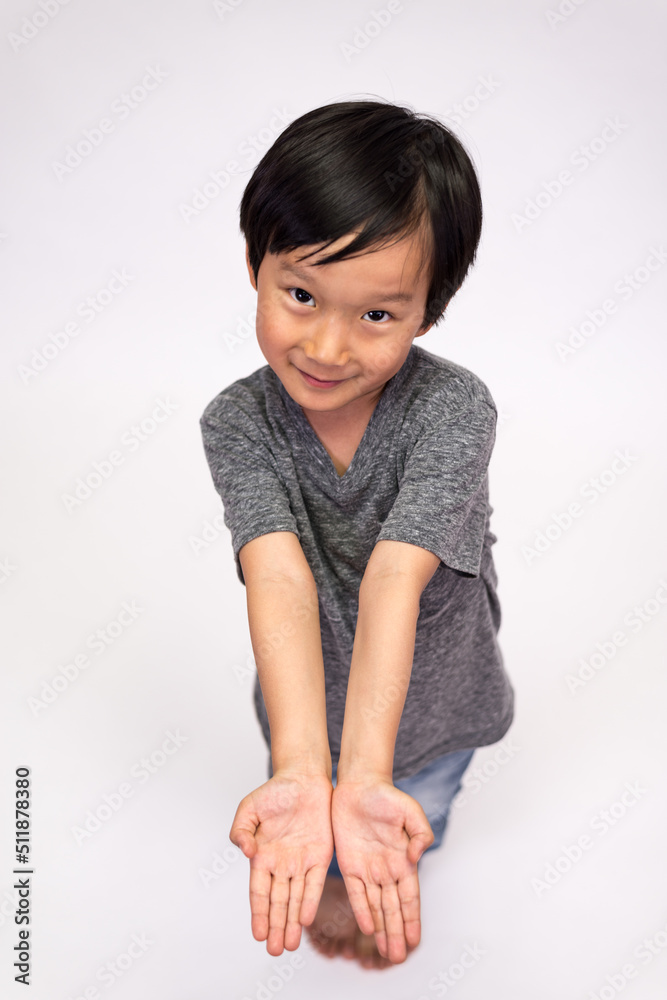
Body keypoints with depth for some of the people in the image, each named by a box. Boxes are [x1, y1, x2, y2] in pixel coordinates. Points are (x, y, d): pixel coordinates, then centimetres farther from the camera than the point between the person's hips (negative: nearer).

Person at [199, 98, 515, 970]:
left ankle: (398, 879, 67)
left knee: (415, 818, 30)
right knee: (316, 857, 29)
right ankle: (333, 878, 67)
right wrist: (302, 775, -53)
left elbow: (394, 578, -42)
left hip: (427, 694, 0)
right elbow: (281, 582, -40)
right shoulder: (237, 423, -27)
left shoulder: (455, 408, -32)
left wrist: (366, 777, -52)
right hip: (309, 695, 1)